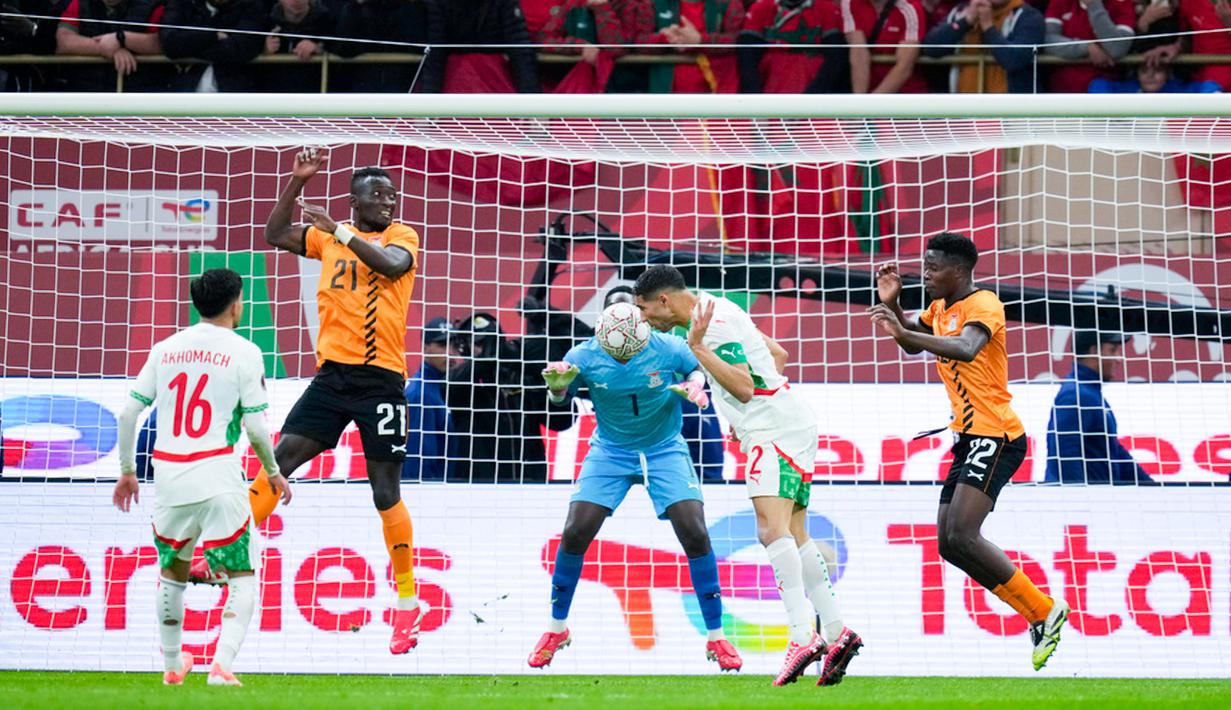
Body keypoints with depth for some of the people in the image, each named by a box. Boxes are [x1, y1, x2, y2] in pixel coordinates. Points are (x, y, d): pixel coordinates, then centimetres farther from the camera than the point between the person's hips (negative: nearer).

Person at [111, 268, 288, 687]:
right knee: (242, 577, 3)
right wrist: (273, 473, 11)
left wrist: (127, 471, 18)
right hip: (217, 478, -4)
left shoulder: (165, 349, 9)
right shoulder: (244, 353, -3)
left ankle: (172, 664, 35)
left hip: (168, 479, 4)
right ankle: (222, 665, -16)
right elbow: (256, 428, -5)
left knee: (172, 572, 24)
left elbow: (128, 413, 7)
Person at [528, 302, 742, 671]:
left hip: (665, 450, -1)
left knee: (694, 533, -15)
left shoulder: (667, 349, -18)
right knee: (575, 533, -10)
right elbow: (559, 398, 0)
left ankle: (716, 637, -2)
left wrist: (694, 385, -21)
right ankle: (557, 629, 12)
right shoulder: (585, 357, -16)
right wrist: (557, 383, -24)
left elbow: (698, 368, 2)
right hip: (610, 452, 1)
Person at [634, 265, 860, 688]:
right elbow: (777, 356, 25)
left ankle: (803, 636, -34)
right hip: (789, 426, 11)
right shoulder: (714, 311, 16)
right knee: (794, 535, 12)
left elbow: (744, 386, -22)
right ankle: (836, 632, 11)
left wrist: (697, 347, -21)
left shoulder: (715, 324, -14)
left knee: (772, 528, -22)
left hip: (775, 431, -11)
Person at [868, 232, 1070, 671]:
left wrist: (904, 331, -42)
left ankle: (1045, 611, -14)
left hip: (996, 437, -10)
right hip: (968, 438, 10)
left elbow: (966, 349, -32)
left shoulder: (984, 305, -12)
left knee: (962, 535, -23)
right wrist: (892, 305, 13)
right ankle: (1039, 617, 10)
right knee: (950, 544, 4)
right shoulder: (940, 309, 16)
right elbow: (913, 345, 32)